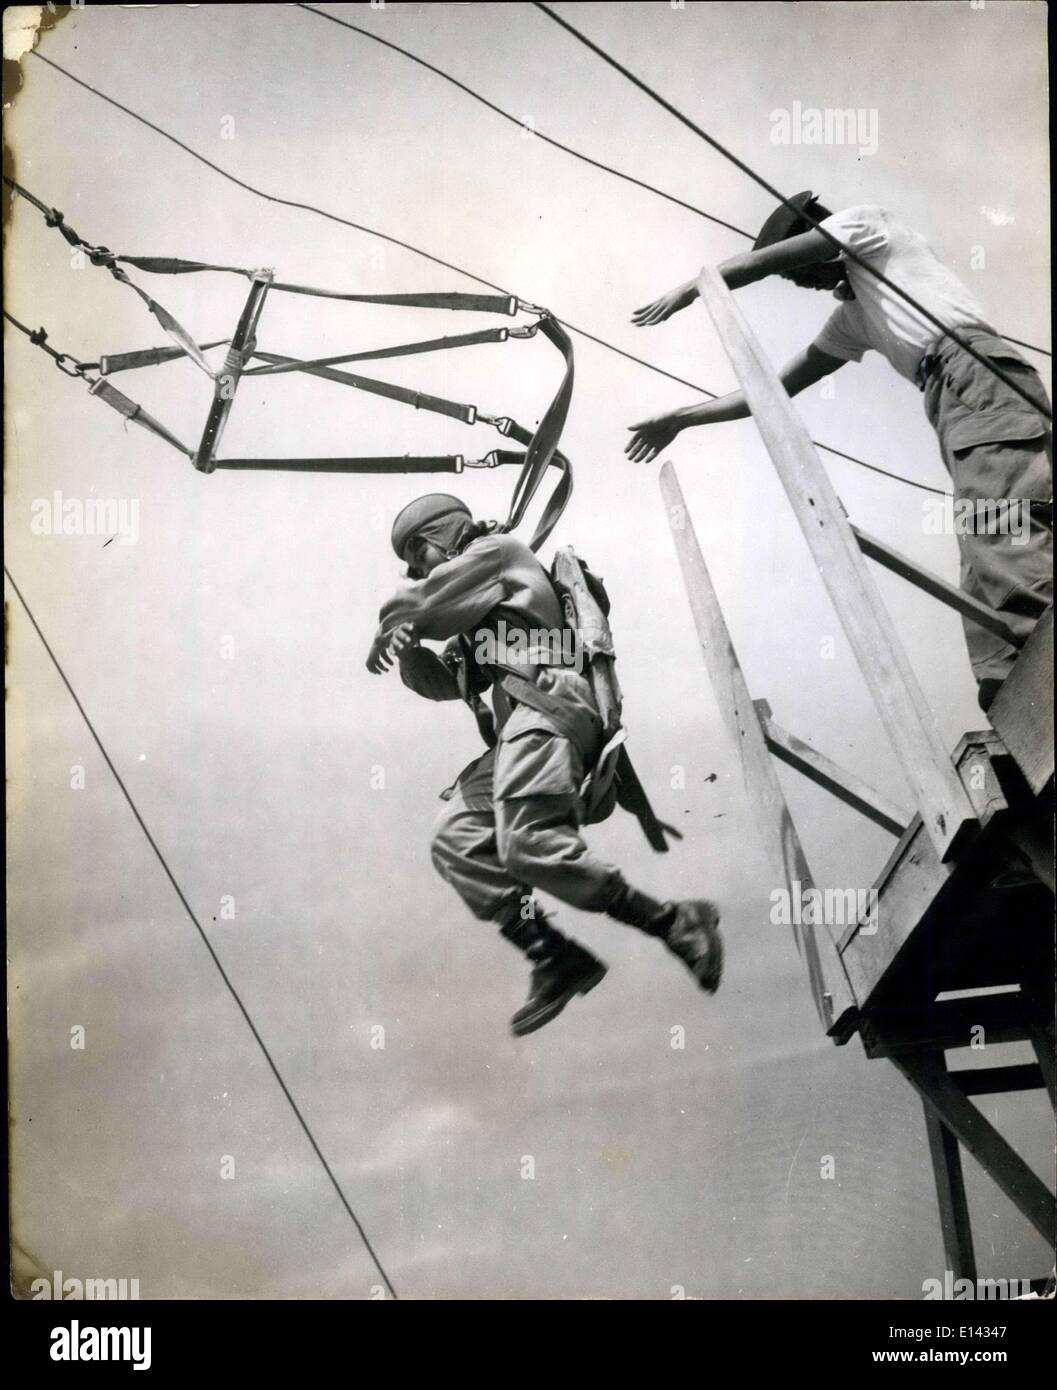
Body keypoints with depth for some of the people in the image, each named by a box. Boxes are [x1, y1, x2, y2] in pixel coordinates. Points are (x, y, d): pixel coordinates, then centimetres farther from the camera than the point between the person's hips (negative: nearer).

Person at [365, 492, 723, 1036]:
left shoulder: (496, 550, 13)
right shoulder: (474, 616, 36)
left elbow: (421, 603, 4)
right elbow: (442, 682, 33)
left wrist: (388, 629, 23)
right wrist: (409, 651, 13)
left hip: (546, 698, -9)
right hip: (517, 725, 10)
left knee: (530, 845, -25)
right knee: (456, 839, -6)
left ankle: (674, 923, -22)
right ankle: (555, 956, -15)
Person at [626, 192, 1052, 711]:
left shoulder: (868, 222, 16)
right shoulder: (851, 318, 35)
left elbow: (756, 263, 13)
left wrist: (687, 291, 27)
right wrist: (682, 419, 36)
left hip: (977, 374, -9)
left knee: (1008, 557, -26)